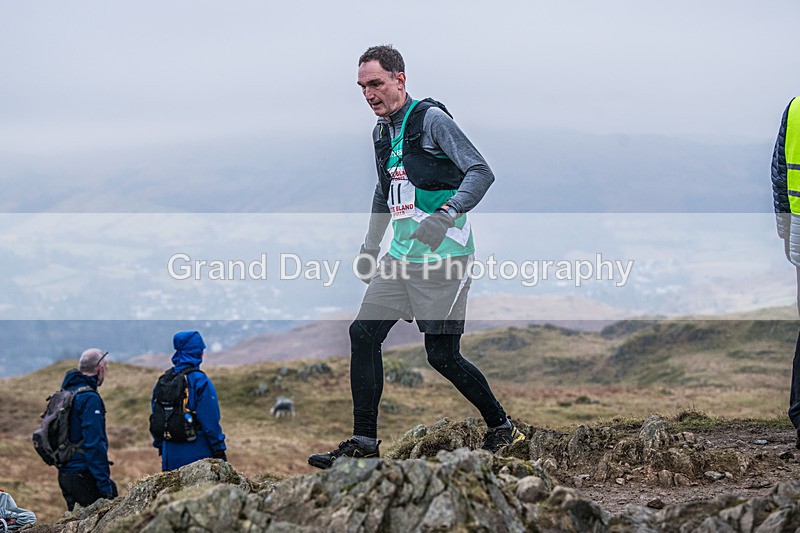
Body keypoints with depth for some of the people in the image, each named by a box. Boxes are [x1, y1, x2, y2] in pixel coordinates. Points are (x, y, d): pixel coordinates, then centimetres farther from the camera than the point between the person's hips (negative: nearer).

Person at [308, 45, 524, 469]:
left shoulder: (431, 119, -11)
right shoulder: (382, 131, 14)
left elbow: (481, 173, -19)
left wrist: (445, 215, -33)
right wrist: (370, 248, 29)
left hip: (442, 257, -8)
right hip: (401, 256, 8)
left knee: (442, 356, -5)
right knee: (363, 333, -2)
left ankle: (502, 427, 16)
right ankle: (363, 442, 3)